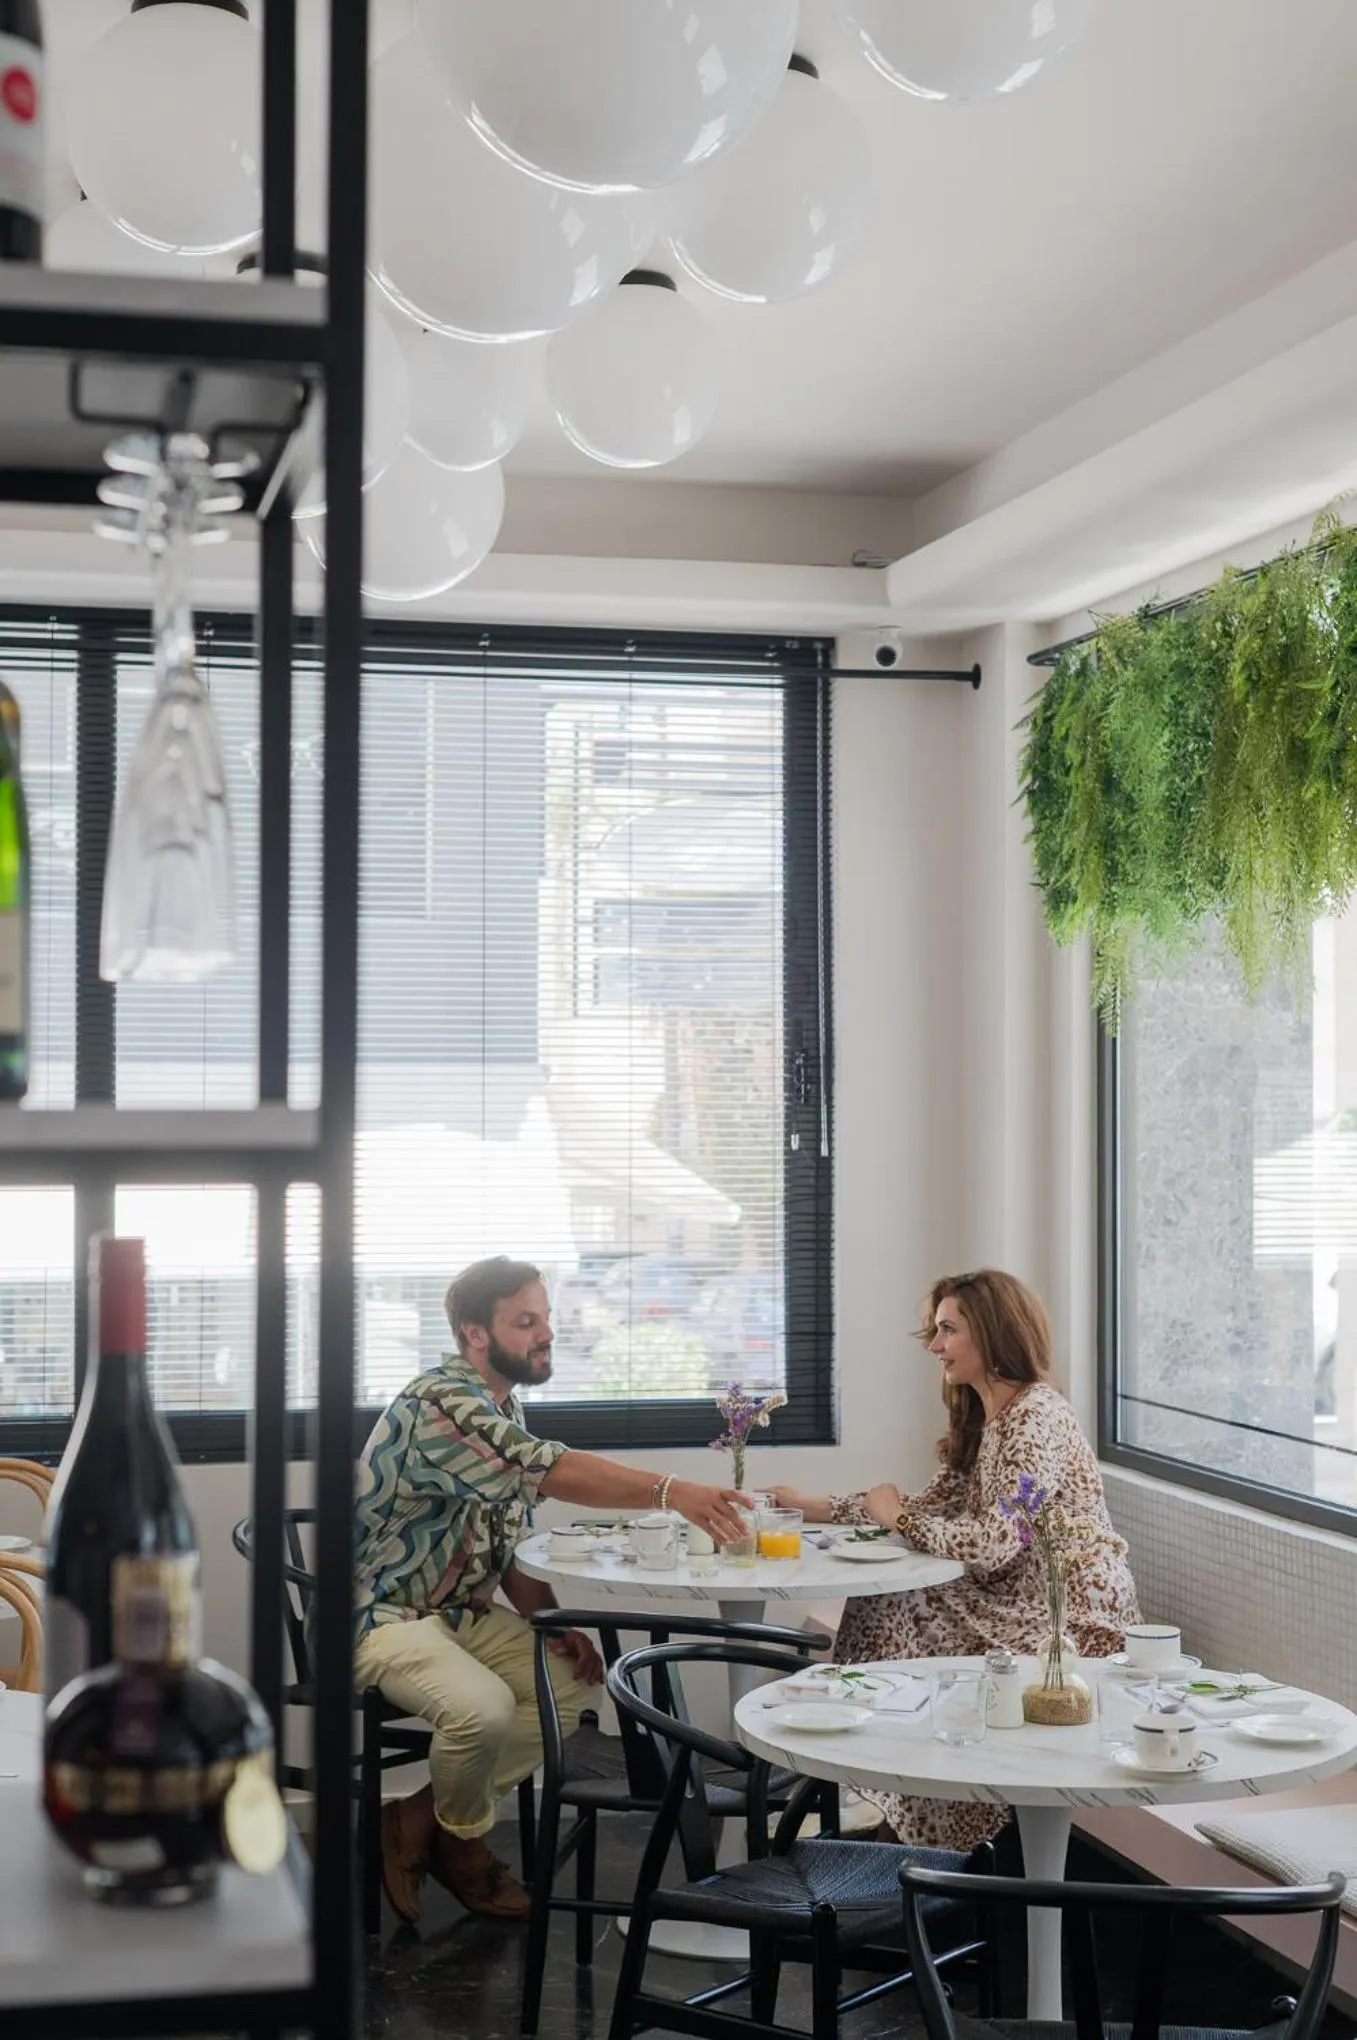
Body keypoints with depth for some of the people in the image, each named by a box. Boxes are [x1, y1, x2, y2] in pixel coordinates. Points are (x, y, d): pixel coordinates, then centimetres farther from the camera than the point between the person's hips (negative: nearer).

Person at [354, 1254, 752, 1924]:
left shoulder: (503, 1405, 9)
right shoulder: (440, 1403, -22)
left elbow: (507, 1541, 14)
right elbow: (549, 1470, -38)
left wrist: (552, 1624, -3)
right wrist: (671, 1493, -47)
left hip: (461, 1611, 10)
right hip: (381, 1613, -10)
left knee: (571, 1681, -3)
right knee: (482, 1707, -31)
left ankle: (420, 1818, 2)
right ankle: (462, 1843, 0)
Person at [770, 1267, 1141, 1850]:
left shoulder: (1037, 1417, -19)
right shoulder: (982, 1418, 12)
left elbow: (992, 1543, -26)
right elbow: (933, 1505, 14)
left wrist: (897, 1517, -12)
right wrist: (812, 1506, 10)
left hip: (1077, 1621, -9)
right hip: (1024, 1601, 9)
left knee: (901, 1618, -12)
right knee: (889, 1604, 0)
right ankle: (889, 1806, 8)